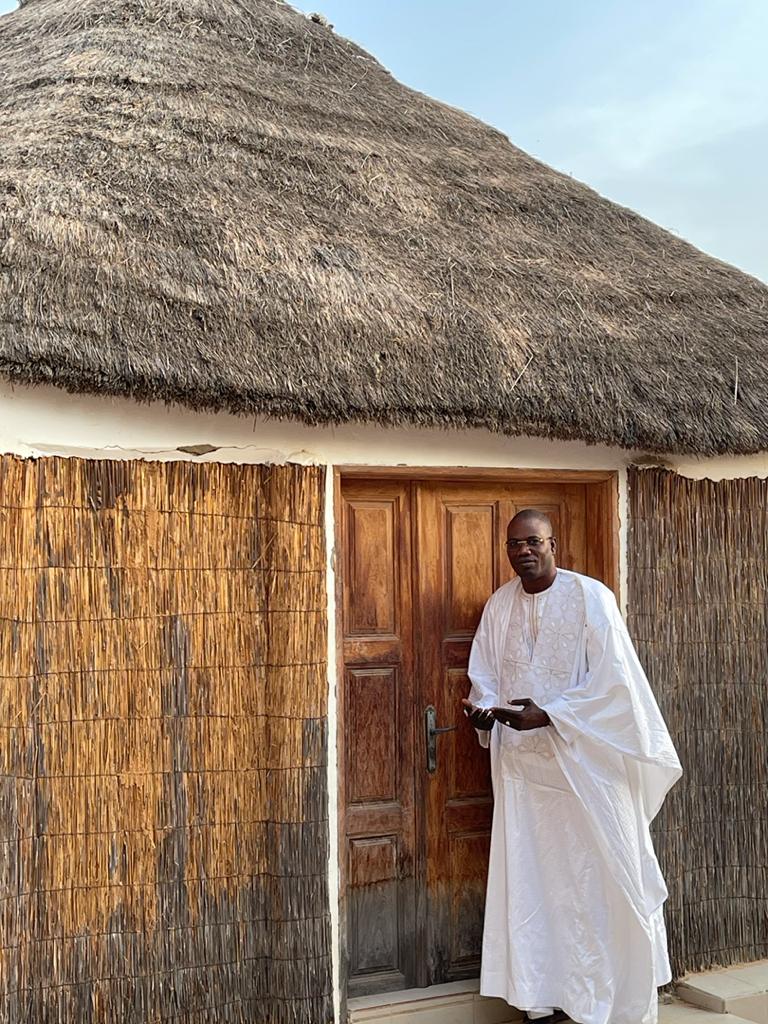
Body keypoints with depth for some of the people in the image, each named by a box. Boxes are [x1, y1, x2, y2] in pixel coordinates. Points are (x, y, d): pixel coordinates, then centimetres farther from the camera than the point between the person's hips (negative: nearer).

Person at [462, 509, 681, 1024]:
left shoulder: (591, 597, -10)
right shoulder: (499, 605, 5)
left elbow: (612, 681, -15)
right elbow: (485, 675, 10)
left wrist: (546, 715, -23)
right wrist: (483, 707, -12)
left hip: (586, 761, -4)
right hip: (522, 764, 4)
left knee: (603, 877, 3)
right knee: (530, 880, 7)